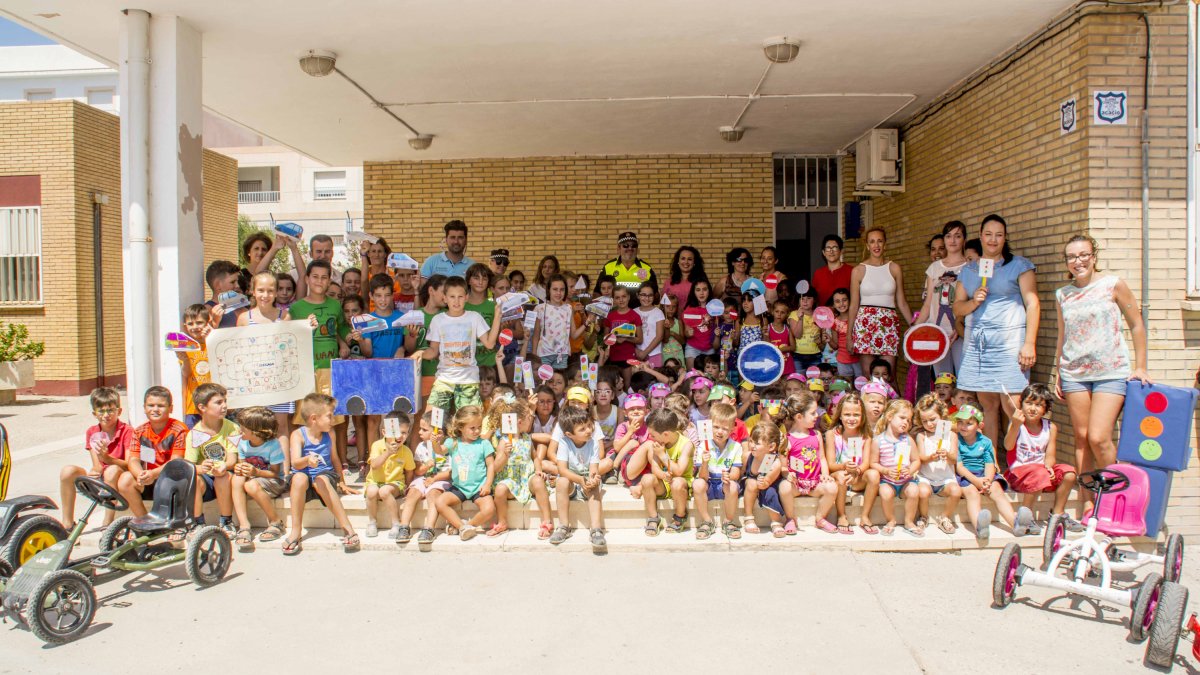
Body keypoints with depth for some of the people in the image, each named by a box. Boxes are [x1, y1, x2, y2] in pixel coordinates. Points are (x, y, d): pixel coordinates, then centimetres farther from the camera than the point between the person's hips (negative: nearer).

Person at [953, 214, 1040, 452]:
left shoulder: (1019, 265, 5)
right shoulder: (967, 270, 17)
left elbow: (1033, 304, -3)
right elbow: (957, 308, 15)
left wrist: (1029, 344, -12)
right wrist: (974, 301, -8)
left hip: (1008, 342, -4)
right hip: (976, 343, 4)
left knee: (1011, 408, -9)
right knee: (988, 405, 6)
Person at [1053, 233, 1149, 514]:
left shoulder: (1113, 285, -2)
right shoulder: (1062, 294, 8)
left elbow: (1136, 325, 2)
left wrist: (1140, 367, 1)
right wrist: (1058, 372, 14)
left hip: (1112, 372, -4)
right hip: (1074, 373, 4)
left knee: (1098, 438, -12)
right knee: (1081, 439, 5)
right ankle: (1087, 501, 13)